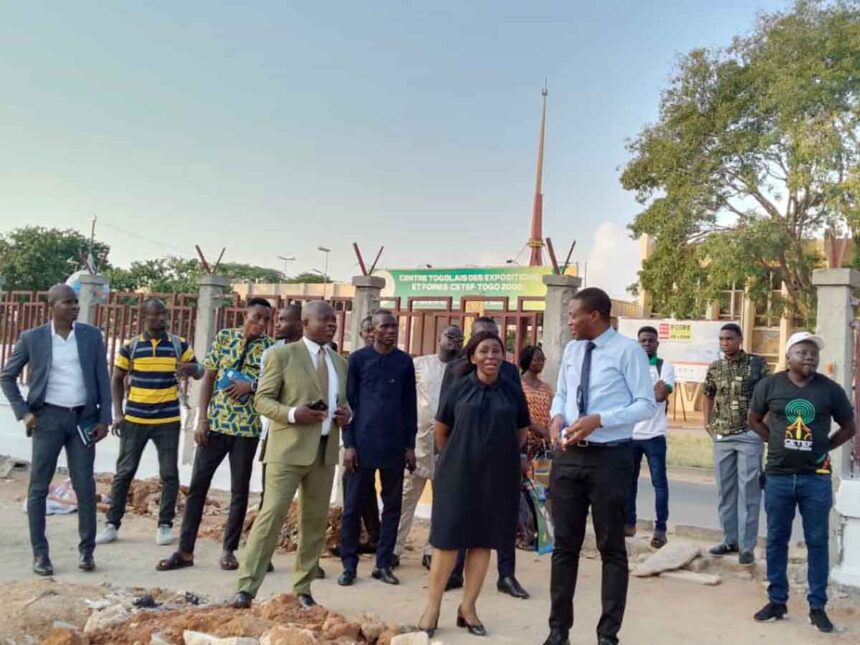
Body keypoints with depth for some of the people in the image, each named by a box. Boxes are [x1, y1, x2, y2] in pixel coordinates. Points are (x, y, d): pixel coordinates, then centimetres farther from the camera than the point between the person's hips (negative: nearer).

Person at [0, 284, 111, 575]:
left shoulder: (92, 336, 3)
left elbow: (102, 379, 4)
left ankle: (86, 550, 14)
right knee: (38, 487, 4)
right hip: (48, 417, 0)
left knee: (85, 487, 2)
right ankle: (40, 554, 15)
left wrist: (104, 418, -2)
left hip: (84, 418, 1)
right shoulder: (32, 338, 0)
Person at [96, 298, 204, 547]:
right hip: (134, 419, 0)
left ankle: (165, 525, 15)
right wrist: (118, 413, 0)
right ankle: (112, 524, 16)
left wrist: (191, 368, -19)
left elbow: (199, 371, 6)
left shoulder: (179, 345, 1)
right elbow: (116, 380, 8)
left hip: (168, 420, 0)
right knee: (124, 472, 6)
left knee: (169, 474, 3)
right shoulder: (130, 346, 1)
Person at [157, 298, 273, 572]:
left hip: (247, 428, -1)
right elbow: (208, 378, 3)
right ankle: (185, 550, 12)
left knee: (240, 491, 6)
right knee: (197, 485, 3)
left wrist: (251, 386, -17)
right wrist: (202, 419, -4)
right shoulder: (224, 337, 2)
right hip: (215, 424, 1)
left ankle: (229, 550, 19)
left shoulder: (270, 348, -1)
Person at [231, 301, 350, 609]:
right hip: (289, 448, -6)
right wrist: (293, 414, -21)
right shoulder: (282, 355, -2)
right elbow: (262, 399, -4)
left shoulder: (341, 362, 15)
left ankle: (303, 588, 20)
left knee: (316, 520, 9)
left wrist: (345, 414, 0)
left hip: (326, 451, 6)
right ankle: (247, 586, -1)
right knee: (272, 514, -9)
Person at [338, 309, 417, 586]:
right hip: (362, 443, -2)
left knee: (392, 506, 7)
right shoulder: (358, 359, 1)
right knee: (352, 506, 3)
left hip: (395, 445, 2)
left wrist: (410, 445, 5)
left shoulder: (404, 361, 6)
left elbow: (410, 405, 9)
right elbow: (347, 402, 0)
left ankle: (383, 564, 17)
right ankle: (349, 565, 14)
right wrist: (348, 444, -5)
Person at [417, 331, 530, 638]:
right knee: (447, 538, 1)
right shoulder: (460, 388, -2)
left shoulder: (513, 391, 1)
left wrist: (502, 456, 11)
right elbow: (441, 428, 10)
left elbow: (522, 432, 13)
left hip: (498, 476, 2)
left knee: (483, 540, 8)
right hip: (459, 473, -1)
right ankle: (432, 606, 11)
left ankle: (468, 607, 19)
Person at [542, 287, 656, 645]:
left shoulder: (628, 350, -10)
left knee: (612, 548, 7)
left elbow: (646, 405, -12)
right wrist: (557, 416, -5)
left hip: (609, 458, -6)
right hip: (568, 456, 6)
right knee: (565, 545, 12)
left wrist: (598, 420, -21)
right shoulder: (571, 350, 8)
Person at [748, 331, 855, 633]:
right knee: (776, 540, 9)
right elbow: (754, 420, 12)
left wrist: (824, 447, 2)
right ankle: (777, 601, 21)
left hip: (816, 478, 0)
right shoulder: (769, 385, -2)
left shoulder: (830, 389, -3)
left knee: (818, 542, 6)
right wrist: (777, 442, 2)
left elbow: (849, 427, 9)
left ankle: (817, 607, 18)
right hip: (778, 476, 1)